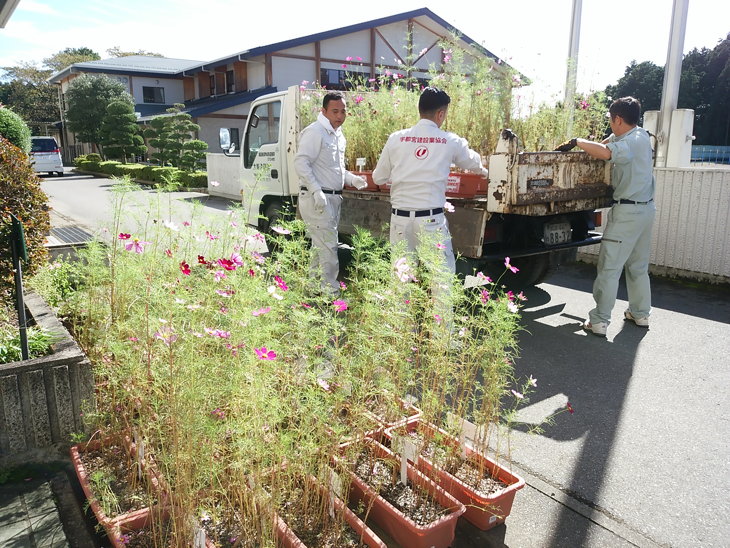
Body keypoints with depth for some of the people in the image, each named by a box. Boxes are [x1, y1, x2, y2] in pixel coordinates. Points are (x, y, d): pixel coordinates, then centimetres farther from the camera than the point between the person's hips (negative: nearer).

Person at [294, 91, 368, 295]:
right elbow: (301, 163, -19)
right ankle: (330, 290, -4)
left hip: (334, 198, 9)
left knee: (321, 245, 16)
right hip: (316, 199, -9)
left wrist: (352, 179, 11)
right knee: (328, 245, -10)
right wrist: (316, 191, -26)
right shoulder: (314, 132, -11)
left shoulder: (339, 135, 18)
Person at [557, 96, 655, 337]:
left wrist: (578, 141, -23)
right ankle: (640, 313, 26)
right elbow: (608, 142, 29)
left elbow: (605, 152, -36)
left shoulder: (632, 142, -16)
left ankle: (599, 321, -6)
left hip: (627, 211, -9)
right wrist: (586, 145, 16)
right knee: (638, 266, 17)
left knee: (610, 267, -7)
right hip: (646, 208, 9)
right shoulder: (641, 135, 12)